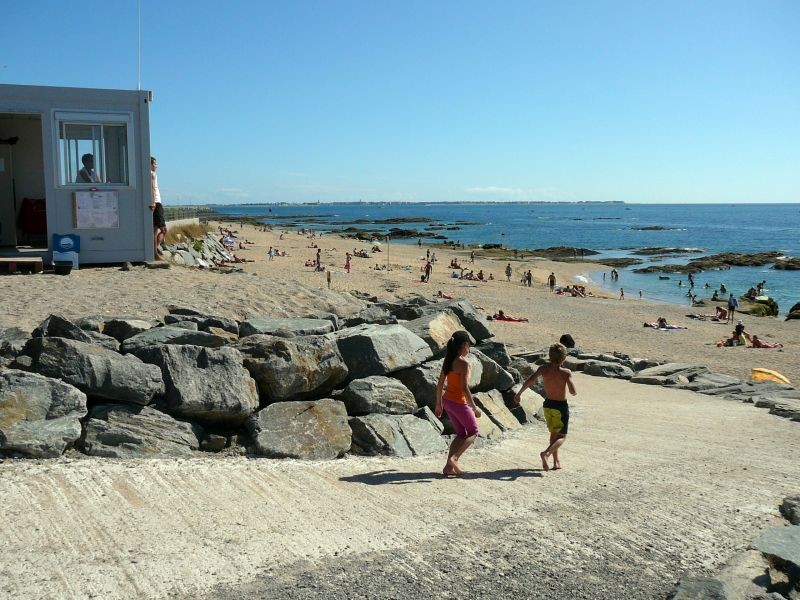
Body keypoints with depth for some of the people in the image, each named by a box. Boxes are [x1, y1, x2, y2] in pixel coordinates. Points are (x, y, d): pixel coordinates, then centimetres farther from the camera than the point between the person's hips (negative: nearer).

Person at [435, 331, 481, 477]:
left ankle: (449, 467, 15)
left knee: (461, 434, 20)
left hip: (447, 401, 8)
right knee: (473, 432, 12)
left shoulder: (448, 361, 4)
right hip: (459, 403, -8)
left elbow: (440, 384, 9)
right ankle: (453, 458, -4)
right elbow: (465, 389, -22)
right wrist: (474, 407, -15)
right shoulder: (463, 363, -19)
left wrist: (439, 403, 18)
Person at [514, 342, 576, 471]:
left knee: (554, 434, 23)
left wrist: (518, 394, -15)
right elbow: (573, 392, -25)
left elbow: (530, 380, -21)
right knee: (562, 437, 5)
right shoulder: (566, 373, -20)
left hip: (548, 405, 5)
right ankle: (546, 453, -21)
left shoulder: (544, 369, -11)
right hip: (561, 407, -4)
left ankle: (556, 462, 27)